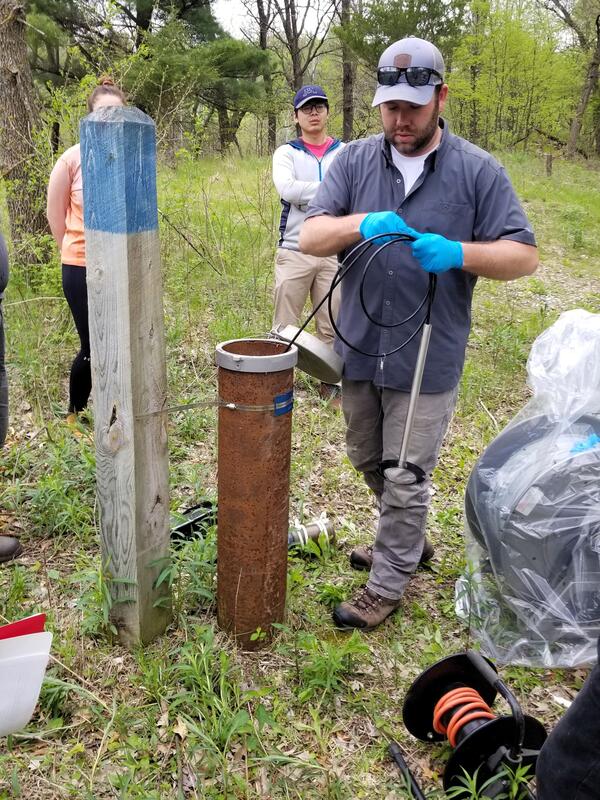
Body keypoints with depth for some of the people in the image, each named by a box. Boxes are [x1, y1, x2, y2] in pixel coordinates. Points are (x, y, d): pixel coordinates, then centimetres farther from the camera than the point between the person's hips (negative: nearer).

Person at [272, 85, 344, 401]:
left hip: (334, 252, 1)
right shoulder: (286, 153, 7)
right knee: (285, 326, 3)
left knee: (332, 325, 7)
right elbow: (287, 189, -13)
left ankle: (330, 381, 19)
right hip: (294, 252, -1)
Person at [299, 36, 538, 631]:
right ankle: (404, 541, 47)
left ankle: (387, 585, 25)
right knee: (370, 464, 21)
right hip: (359, 349, 4)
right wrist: (362, 224, -25)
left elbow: (523, 254, -6)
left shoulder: (477, 171, -5)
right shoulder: (354, 161, 2)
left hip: (427, 359, -4)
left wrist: (456, 253, -25)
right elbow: (309, 237, -5)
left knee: (405, 479, 5)